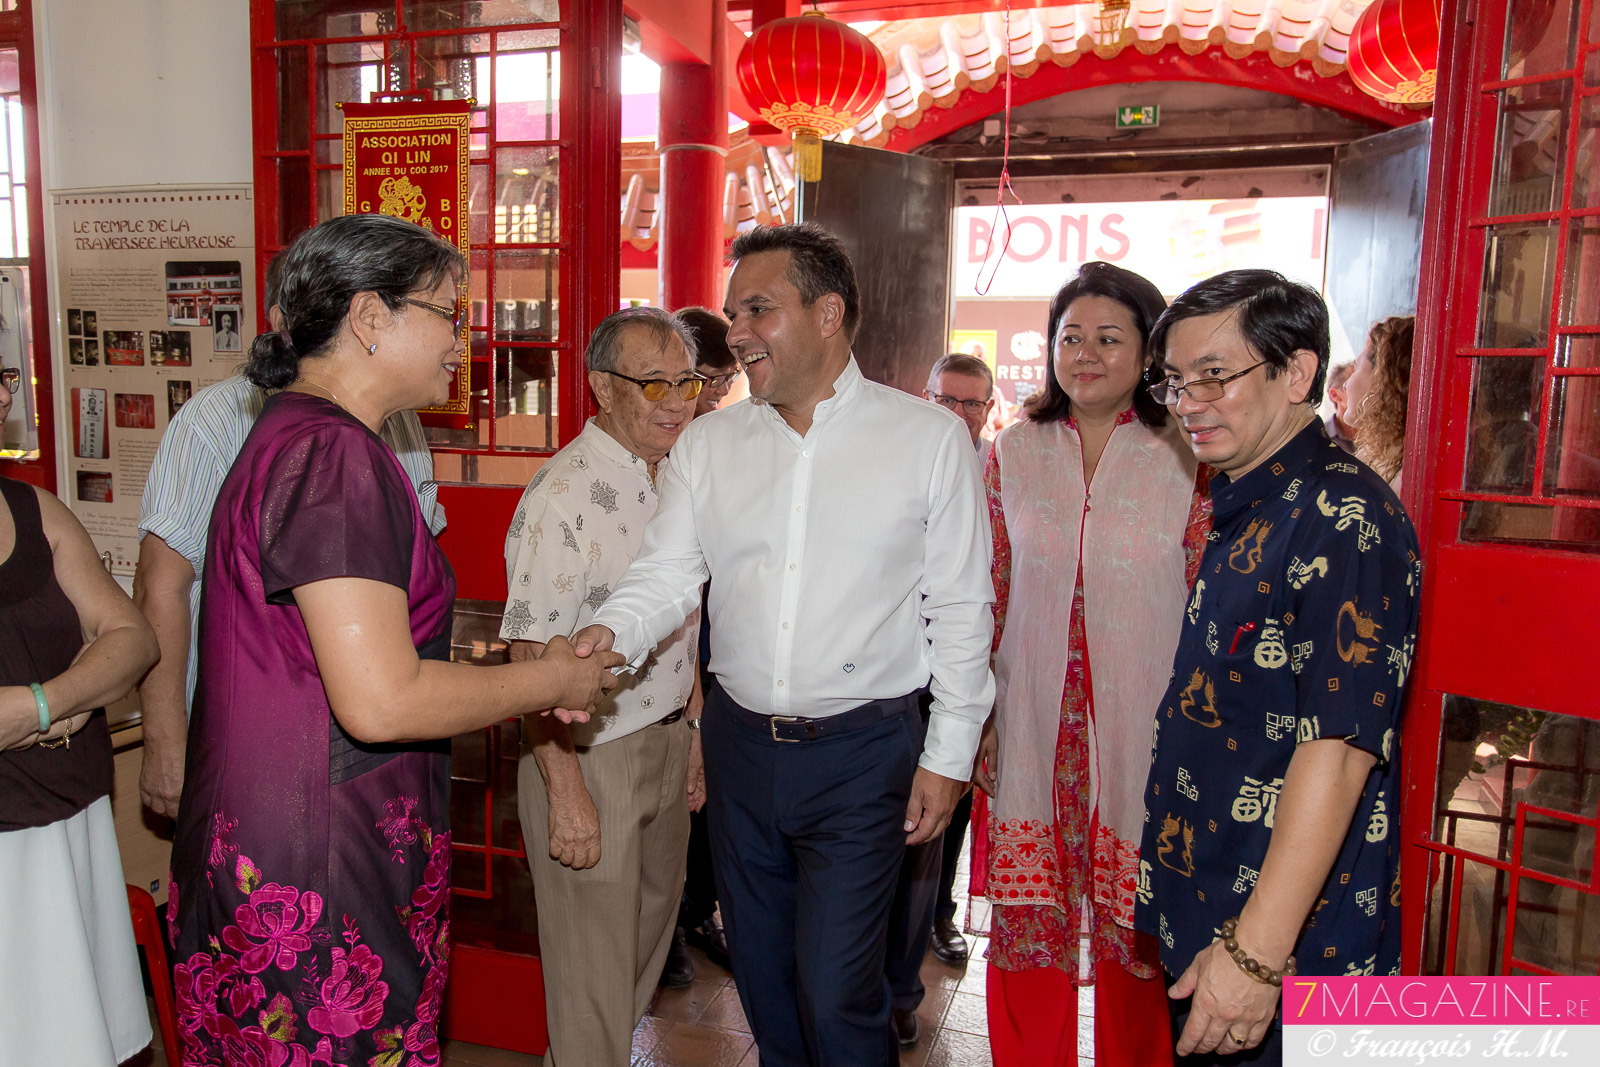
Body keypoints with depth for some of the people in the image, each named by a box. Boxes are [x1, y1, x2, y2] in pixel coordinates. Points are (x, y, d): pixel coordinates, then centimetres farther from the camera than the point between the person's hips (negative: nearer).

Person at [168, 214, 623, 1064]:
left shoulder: (295, 437, 13)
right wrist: (549, 681, -12)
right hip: (318, 881, -10)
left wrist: (516, 679, 12)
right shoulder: (334, 457, -20)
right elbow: (381, 701, -27)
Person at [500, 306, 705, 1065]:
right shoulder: (563, 496, -20)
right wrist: (565, 791, -23)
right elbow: (533, 657, -22)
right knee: (595, 959, 7)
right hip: (589, 754, -8)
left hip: (667, 741, 9)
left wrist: (691, 731, 14)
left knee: (652, 926, 24)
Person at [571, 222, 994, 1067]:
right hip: (739, 739, 4)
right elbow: (667, 574, -1)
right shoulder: (707, 444, 4)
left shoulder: (929, 438, -5)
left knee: (835, 996, 1)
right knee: (761, 975, 18)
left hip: (862, 750, -4)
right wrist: (607, 635, -22)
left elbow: (961, 608, -4)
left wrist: (947, 753, -4)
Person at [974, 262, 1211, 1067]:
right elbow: (987, 599, 6)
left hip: (1142, 736, -1)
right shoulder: (1012, 455, 4)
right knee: (1028, 926, 11)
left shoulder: (1185, 464, -2)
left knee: (1135, 936, 10)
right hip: (1032, 732, 2)